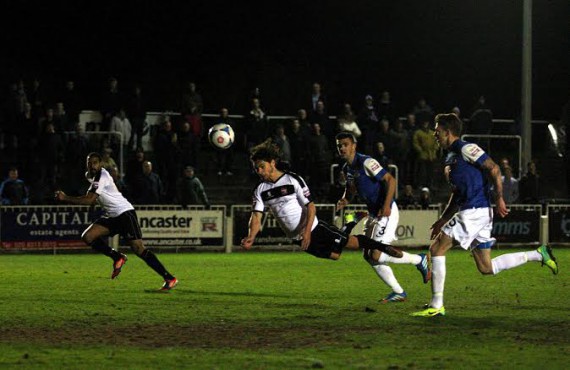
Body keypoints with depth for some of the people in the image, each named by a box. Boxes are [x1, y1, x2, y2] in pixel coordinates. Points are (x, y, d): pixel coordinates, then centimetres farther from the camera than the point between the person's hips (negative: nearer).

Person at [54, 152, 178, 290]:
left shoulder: (101, 177, -17)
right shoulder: (90, 176, 12)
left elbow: (89, 200, -24)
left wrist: (65, 198, -20)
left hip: (125, 212, -9)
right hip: (111, 216, 9)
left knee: (138, 249, -18)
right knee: (87, 237, -8)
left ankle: (169, 278, -16)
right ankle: (118, 258, 6)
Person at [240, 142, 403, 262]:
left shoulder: (293, 180, -14)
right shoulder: (260, 190, -1)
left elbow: (311, 207, -14)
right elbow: (256, 216, -8)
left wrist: (307, 232, -26)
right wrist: (251, 237, -29)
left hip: (314, 228, -4)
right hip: (297, 238, 4)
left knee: (350, 242, -9)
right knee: (335, 255, 5)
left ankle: (384, 247, 12)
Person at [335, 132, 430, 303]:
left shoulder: (366, 162, -16)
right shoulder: (346, 168, 10)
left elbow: (391, 180, -19)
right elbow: (350, 188, 28)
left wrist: (386, 205, -29)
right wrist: (345, 200, 5)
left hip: (387, 212, -9)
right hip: (373, 214, 9)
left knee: (376, 255, -15)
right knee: (369, 256, 8)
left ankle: (419, 260, 3)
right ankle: (398, 292, 18)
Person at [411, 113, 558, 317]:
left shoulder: (466, 149, -8)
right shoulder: (451, 157, 22)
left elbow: (494, 169, -15)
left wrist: (499, 198, -18)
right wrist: (442, 220, 24)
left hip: (475, 211, -10)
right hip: (468, 212, 10)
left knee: (436, 248, -9)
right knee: (486, 268, 8)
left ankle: (437, 305, -9)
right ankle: (538, 254, 13)